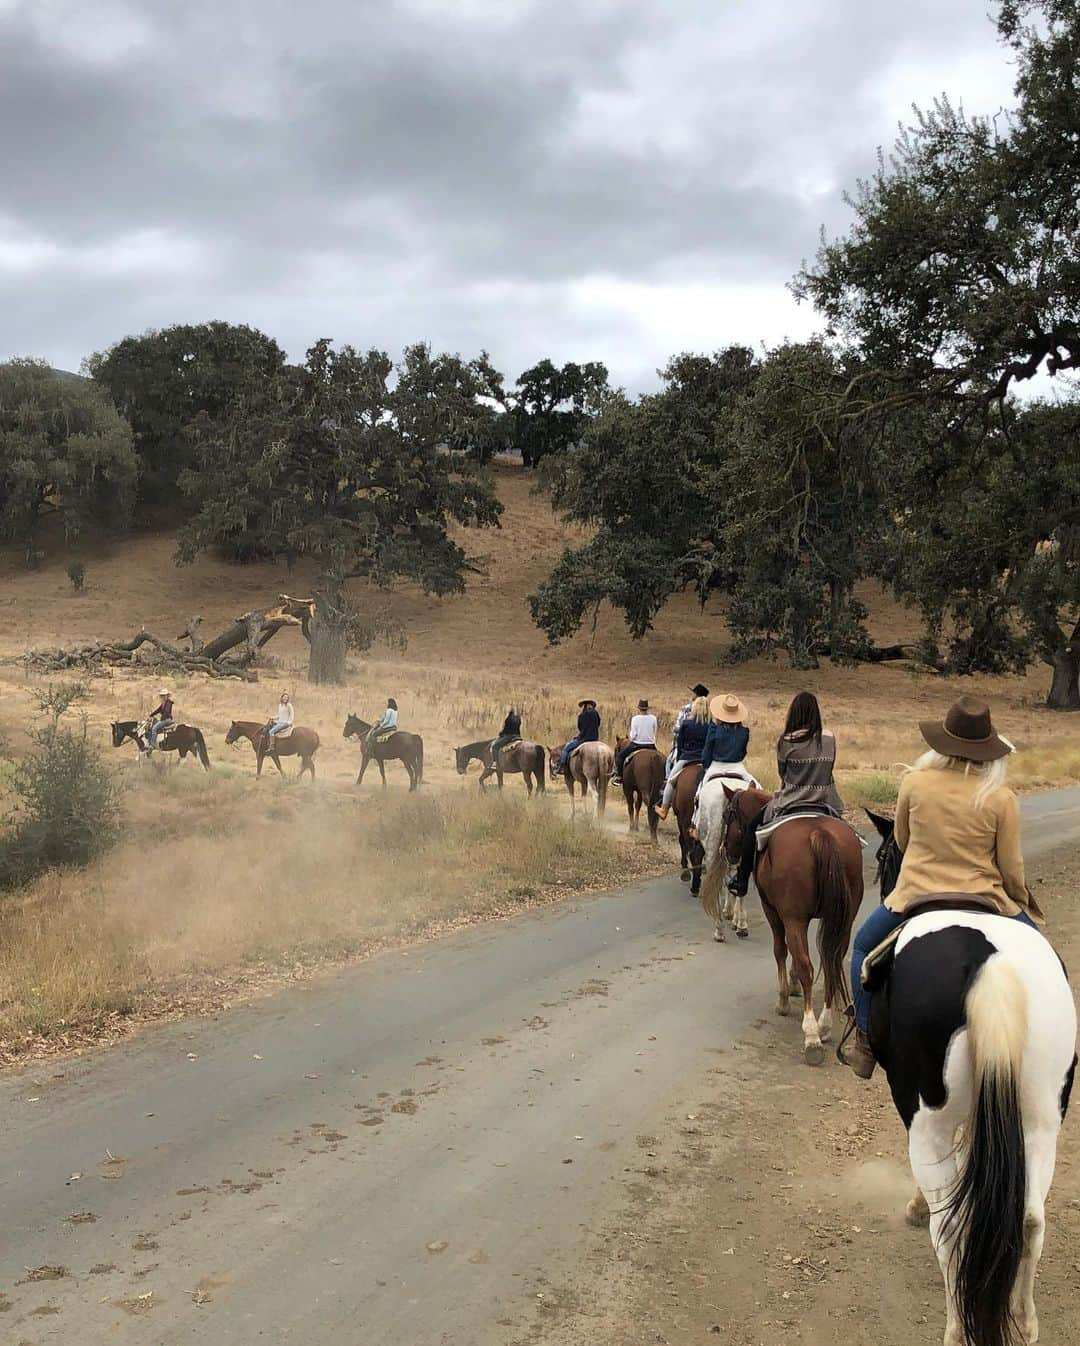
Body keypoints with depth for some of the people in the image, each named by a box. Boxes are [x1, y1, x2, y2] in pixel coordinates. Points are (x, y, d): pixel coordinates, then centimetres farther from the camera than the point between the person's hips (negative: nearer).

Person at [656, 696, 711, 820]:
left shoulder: (686, 723, -5)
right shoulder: (712, 726, -2)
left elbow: (679, 744, 1)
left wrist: (678, 759, 13)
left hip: (687, 758, -1)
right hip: (705, 760, 1)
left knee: (670, 781, 14)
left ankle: (664, 809, 19)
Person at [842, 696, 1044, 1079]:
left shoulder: (914, 782, -10)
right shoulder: (1001, 799, -13)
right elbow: (1012, 868, -6)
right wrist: (1023, 904, 14)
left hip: (915, 897, 1)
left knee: (865, 945, 27)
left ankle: (865, 1045, 24)